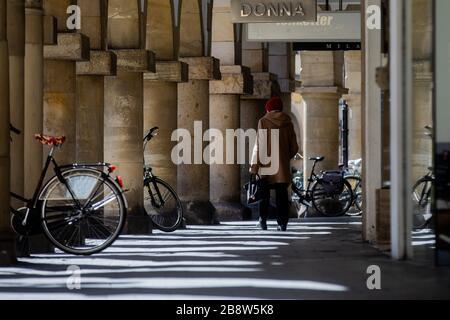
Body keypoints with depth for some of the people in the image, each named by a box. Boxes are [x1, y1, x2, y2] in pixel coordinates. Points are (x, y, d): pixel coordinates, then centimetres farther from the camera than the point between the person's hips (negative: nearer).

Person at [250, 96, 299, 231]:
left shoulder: (264, 121, -4)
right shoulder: (288, 123, 5)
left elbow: (259, 145, -9)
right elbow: (294, 147, 8)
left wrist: (254, 166, -6)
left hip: (266, 165, -2)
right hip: (283, 166, 2)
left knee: (264, 194, 10)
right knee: (282, 195, 4)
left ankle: (263, 220, 7)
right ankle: (283, 223, -1)